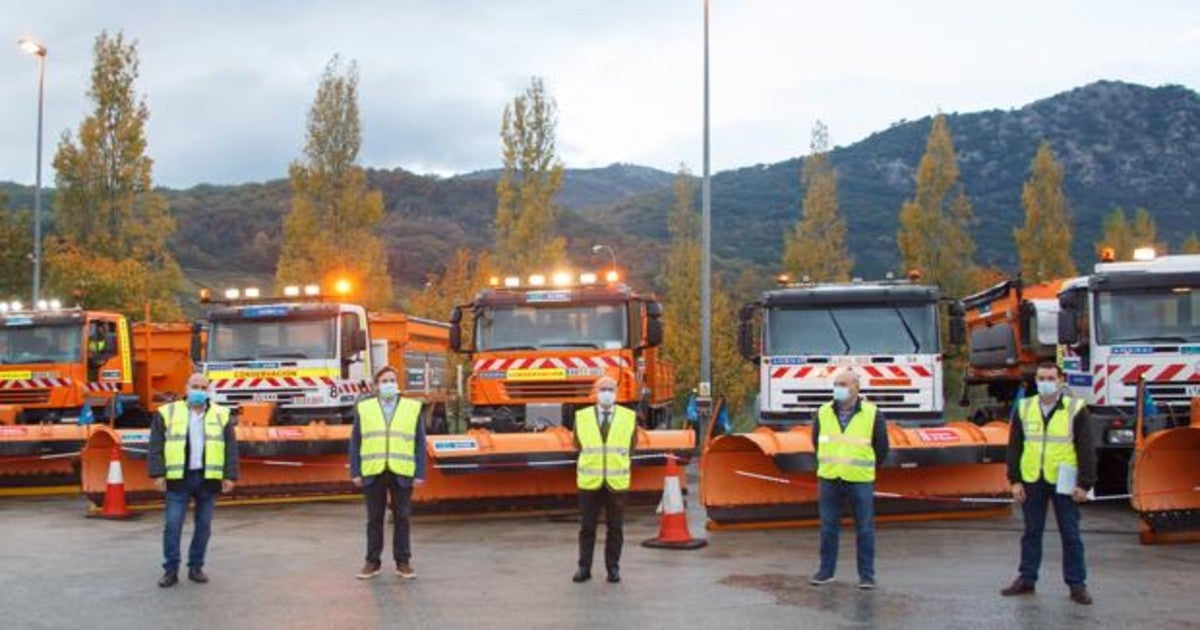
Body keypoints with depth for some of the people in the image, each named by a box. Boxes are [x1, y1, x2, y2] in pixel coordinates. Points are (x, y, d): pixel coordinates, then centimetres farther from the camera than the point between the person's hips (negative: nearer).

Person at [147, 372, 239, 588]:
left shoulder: (221, 415, 6)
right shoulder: (167, 413, 2)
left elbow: (231, 448, 5)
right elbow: (156, 446, 0)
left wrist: (230, 476, -2)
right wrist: (158, 474, -8)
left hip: (208, 479, 2)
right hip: (178, 479, -1)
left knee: (204, 525, 6)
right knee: (172, 525, -2)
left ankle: (196, 567, 17)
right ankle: (170, 570, 7)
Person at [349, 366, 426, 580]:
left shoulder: (413, 408, 8)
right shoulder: (363, 408, 10)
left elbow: (420, 443, 5)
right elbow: (355, 442, 7)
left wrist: (420, 473, -2)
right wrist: (355, 472, -1)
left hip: (402, 473, 0)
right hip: (373, 473, 0)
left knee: (401, 519, 4)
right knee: (374, 519, 6)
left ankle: (402, 562, 11)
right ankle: (372, 561, 14)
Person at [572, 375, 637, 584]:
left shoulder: (629, 417, 2)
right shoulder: (582, 417, 3)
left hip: (617, 482, 0)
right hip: (589, 481, 0)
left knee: (615, 528, 5)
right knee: (587, 527, 5)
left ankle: (613, 568, 15)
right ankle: (584, 567, 14)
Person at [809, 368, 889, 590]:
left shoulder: (873, 414, -5)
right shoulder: (823, 413, 2)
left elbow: (881, 448, 6)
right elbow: (817, 443, 17)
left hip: (860, 481, -2)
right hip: (829, 481, 2)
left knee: (864, 530, 2)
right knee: (828, 528, 7)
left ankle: (866, 575, 10)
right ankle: (826, 571, 18)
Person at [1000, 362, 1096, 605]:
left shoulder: (1076, 409, -2)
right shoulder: (1024, 408, 6)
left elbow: (1086, 449, -3)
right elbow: (1014, 446, 8)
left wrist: (1084, 484, -8)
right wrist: (1015, 480, 2)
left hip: (1063, 481, -3)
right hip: (1031, 480, 3)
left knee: (1070, 534, 3)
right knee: (1031, 531, 11)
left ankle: (1077, 584, 11)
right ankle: (1026, 579, 21)